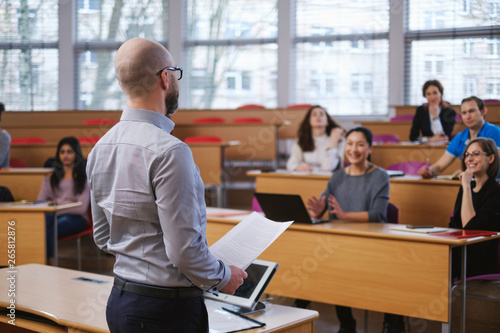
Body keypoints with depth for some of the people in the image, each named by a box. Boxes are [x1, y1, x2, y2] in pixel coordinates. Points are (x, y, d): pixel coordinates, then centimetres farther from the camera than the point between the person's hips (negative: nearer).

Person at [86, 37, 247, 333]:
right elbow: (184, 249, -22)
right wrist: (223, 277, -5)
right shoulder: (169, 151, -22)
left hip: (119, 301, 8)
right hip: (169, 308, -8)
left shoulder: (101, 147, 5)